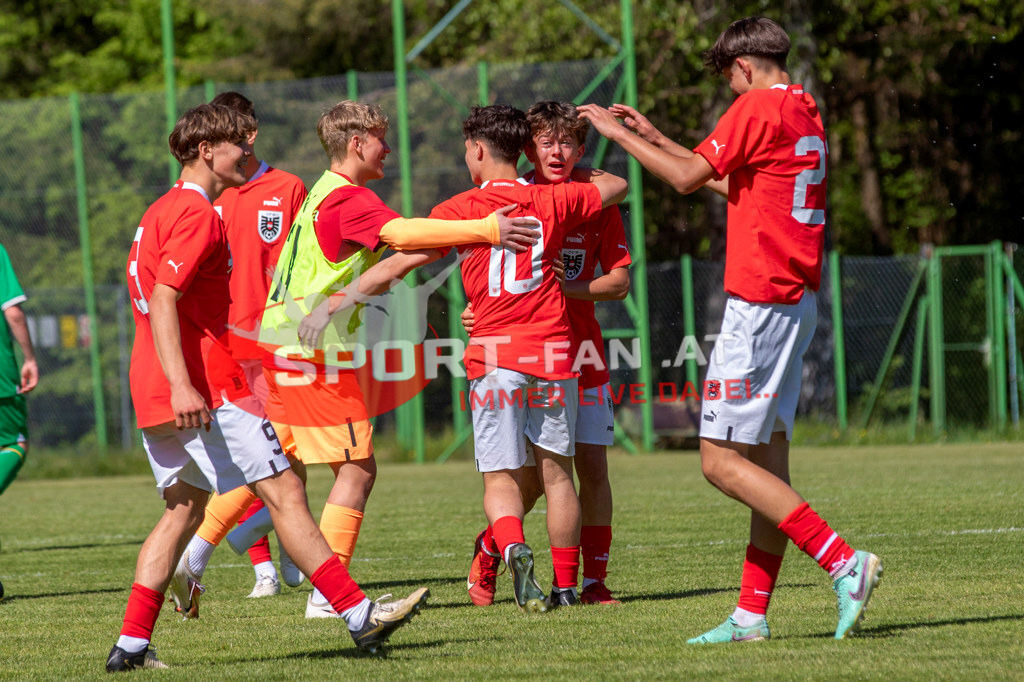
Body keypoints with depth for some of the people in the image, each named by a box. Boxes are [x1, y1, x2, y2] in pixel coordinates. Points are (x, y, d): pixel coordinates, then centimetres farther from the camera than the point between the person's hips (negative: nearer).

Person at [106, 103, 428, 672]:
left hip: (155, 394, 10)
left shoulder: (163, 211, 20)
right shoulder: (197, 215, -11)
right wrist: (182, 386, -30)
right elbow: (163, 300, -22)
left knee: (185, 508, 12)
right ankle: (360, 616, -8)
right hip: (206, 388, -10)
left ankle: (132, 645, 5)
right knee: (285, 492, -8)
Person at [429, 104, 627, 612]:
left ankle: (514, 548, -30)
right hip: (553, 351, 3)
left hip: (494, 357, -3)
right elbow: (615, 186, 23)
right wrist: (570, 171, 38)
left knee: (501, 479, -2)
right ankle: (566, 585, 13)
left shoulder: (459, 210, -1)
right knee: (556, 472, 11)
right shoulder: (553, 200, 8)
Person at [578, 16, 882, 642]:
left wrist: (618, 133, 0)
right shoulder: (805, 112, 18)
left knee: (722, 460, -9)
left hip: (761, 302, -10)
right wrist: (654, 137, 30)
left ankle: (843, 560, -17)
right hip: (799, 302, 10)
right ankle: (752, 615, 6)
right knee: (768, 458, 7)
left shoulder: (758, 107, -10)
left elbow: (688, 177, -11)